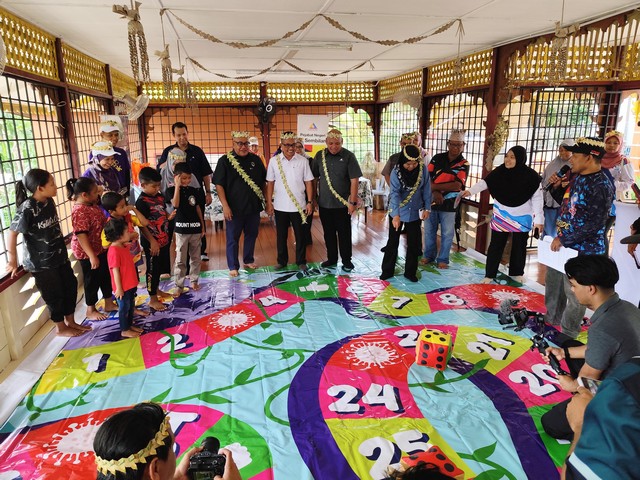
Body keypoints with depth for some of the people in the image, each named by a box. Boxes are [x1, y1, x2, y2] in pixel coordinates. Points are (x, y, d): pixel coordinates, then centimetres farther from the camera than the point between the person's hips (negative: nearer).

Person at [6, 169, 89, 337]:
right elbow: (12, 234, -16)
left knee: (70, 286, 15)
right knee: (54, 294, 6)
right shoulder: (27, 209, -22)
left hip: (59, 256, 7)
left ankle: (70, 322, 34)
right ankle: (61, 328, 27)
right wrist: (13, 261, -10)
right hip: (40, 262, -7)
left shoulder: (49, 202, -1)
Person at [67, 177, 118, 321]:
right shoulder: (79, 211, -25)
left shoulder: (91, 204, 3)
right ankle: (91, 310, 24)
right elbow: (81, 235, -27)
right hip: (88, 253, -9)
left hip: (101, 248, 9)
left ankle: (109, 304, 34)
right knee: (92, 280, 6)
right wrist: (92, 256, -28)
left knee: (106, 276, 18)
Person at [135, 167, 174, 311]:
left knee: (159, 268, 21)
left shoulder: (160, 196, 6)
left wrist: (170, 216, 0)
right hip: (152, 243, -8)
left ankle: (156, 290, 40)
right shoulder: (142, 202, -19)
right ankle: (152, 299, 16)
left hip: (163, 240, 8)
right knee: (152, 270, 4)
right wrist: (152, 241, -22)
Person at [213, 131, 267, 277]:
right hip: (234, 208, -4)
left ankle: (249, 260, 33)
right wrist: (225, 206, -14)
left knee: (251, 235, 15)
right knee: (233, 238, 5)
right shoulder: (225, 161, -6)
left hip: (253, 206, 4)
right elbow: (219, 184, -8)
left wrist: (266, 199, 8)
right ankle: (233, 266, 17)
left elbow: (263, 181, 13)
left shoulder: (255, 159, 5)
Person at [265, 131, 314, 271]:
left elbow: (308, 182, 0)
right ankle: (282, 261, 27)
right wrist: (269, 203, 1)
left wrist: (309, 202, -4)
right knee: (281, 235, 12)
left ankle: (301, 262, 22)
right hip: (280, 206, 1)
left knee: (300, 235, 8)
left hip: (298, 205, -1)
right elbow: (270, 183, 3)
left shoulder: (302, 161, -2)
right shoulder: (274, 161, -1)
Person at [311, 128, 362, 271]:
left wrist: (352, 201, -14)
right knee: (328, 233, 14)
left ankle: (346, 260, 20)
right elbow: (315, 178, 8)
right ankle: (331, 258, 29)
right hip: (324, 203, 3)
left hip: (342, 204, -3)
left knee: (344, 234, 7)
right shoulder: (320, 156, 2)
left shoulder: (348, 156, -8)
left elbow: (354, 180, -10)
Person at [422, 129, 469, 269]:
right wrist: (434, 192, -18)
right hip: (431, 200, 2)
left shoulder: (464, 164, -4)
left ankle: (443, 259, 22)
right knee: (429, 230, 12)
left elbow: (457, 185, -15)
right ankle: (429, 255, 29)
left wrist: (435, 186, -15)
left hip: (449, 203, -2)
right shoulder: (437, 158, 2)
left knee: (447, 233, 7)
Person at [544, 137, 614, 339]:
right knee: (552, 283, 22)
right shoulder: (577, 177, 6)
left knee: (574, 293, 3)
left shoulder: (601, 186, -20)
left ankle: (567, 336, 21)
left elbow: (595, 224, -23)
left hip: (583, 249, -9)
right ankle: (551, 320, 42)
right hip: (562, 243, 9)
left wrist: (564, 240, -19)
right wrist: (557, 186, 7)